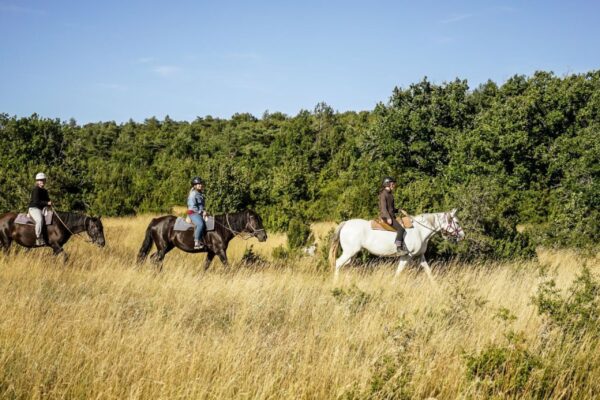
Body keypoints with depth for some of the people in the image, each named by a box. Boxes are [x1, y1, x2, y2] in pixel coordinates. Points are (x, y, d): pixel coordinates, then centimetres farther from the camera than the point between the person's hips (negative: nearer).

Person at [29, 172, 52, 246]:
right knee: (40, 220, -34)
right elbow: (36, 201, -19)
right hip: (34, 208, -10)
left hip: (42, 209, 10)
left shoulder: (45, 191, 17)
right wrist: (47, 203, -22)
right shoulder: (36, 189, -10)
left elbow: (47, 200, 23)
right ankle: (38, 239, -34)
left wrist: (50, 203, -1)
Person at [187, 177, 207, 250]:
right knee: (200, 224, -32)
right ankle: (196, 242, -33)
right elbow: (193, 206, -15)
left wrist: (204, 211, 8)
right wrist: (201, 212, -13)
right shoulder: (193, 194, -10)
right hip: (193, 213, -10)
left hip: (200, 213, 10)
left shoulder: (201, 194, 17)